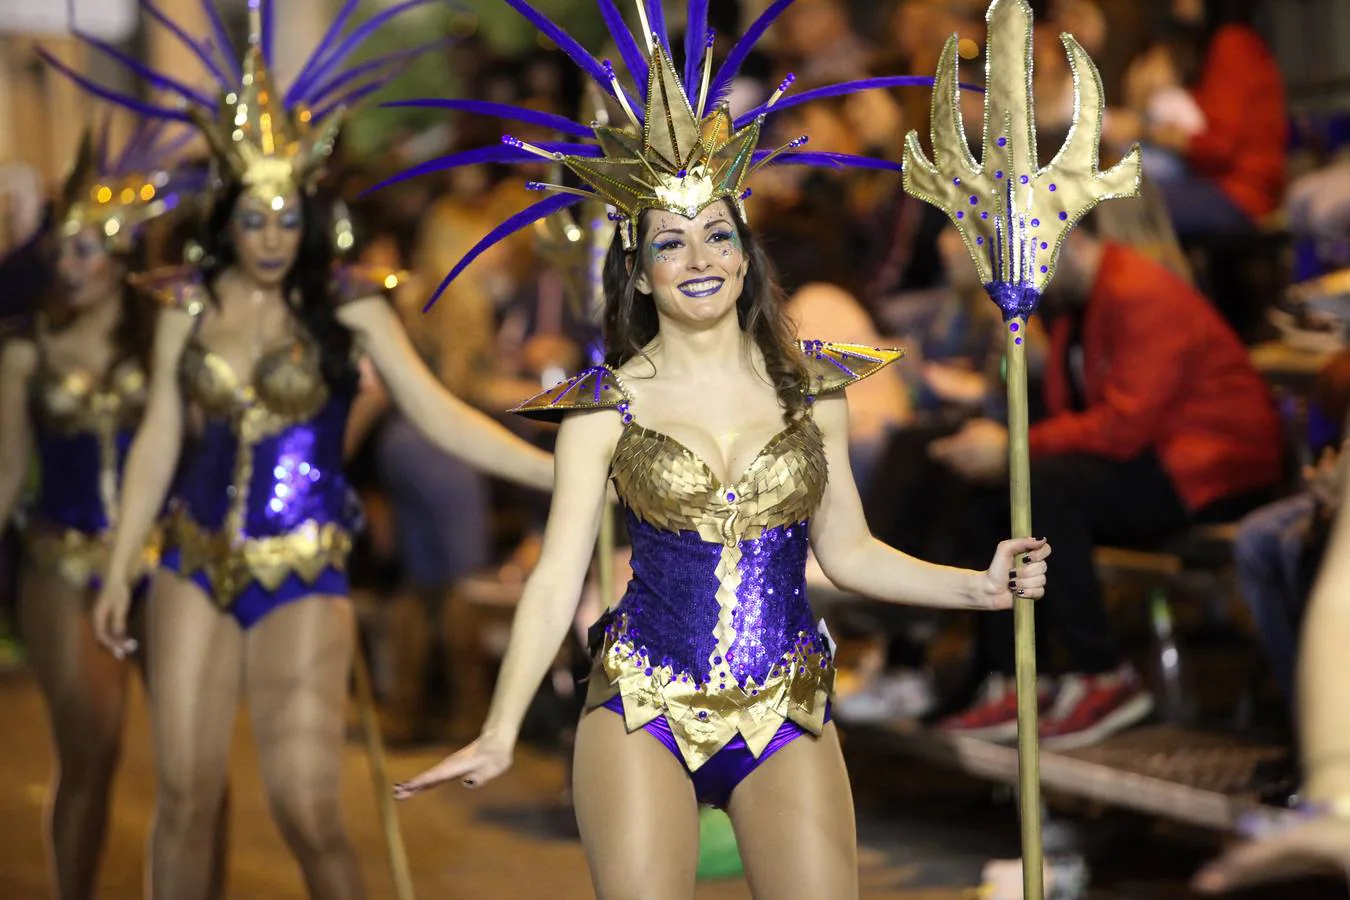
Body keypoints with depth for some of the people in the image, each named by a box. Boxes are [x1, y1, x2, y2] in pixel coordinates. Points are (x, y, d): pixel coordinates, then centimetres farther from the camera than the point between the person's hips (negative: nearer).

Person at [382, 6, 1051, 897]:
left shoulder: (812, 387, 5)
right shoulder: (607, 407, -1)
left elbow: (847, 549, 12)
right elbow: (558, 576, -3)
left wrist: (979, 586, -1)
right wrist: (500, 735, -11)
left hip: (788, 715, 2)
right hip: (642, 714, -1)